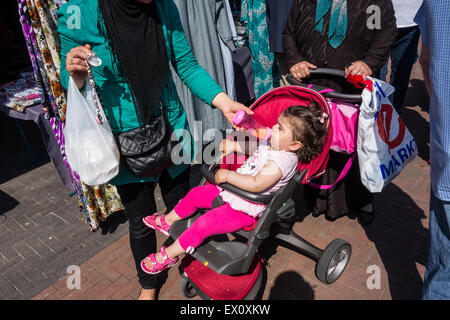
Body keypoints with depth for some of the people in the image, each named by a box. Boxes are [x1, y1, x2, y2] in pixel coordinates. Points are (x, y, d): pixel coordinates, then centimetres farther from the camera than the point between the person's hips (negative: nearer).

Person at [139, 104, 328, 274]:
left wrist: (228, 175, -28)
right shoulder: (272, 144, 3)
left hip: (245, 208, -10)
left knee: (203, 225, -15)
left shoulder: (282, 161, -27)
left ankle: (168, 255, 6)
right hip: (233, 191, 10)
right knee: (195, 194, 14)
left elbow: (256, 184, -35)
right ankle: (168, 221, 36)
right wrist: (233, 145, 4)